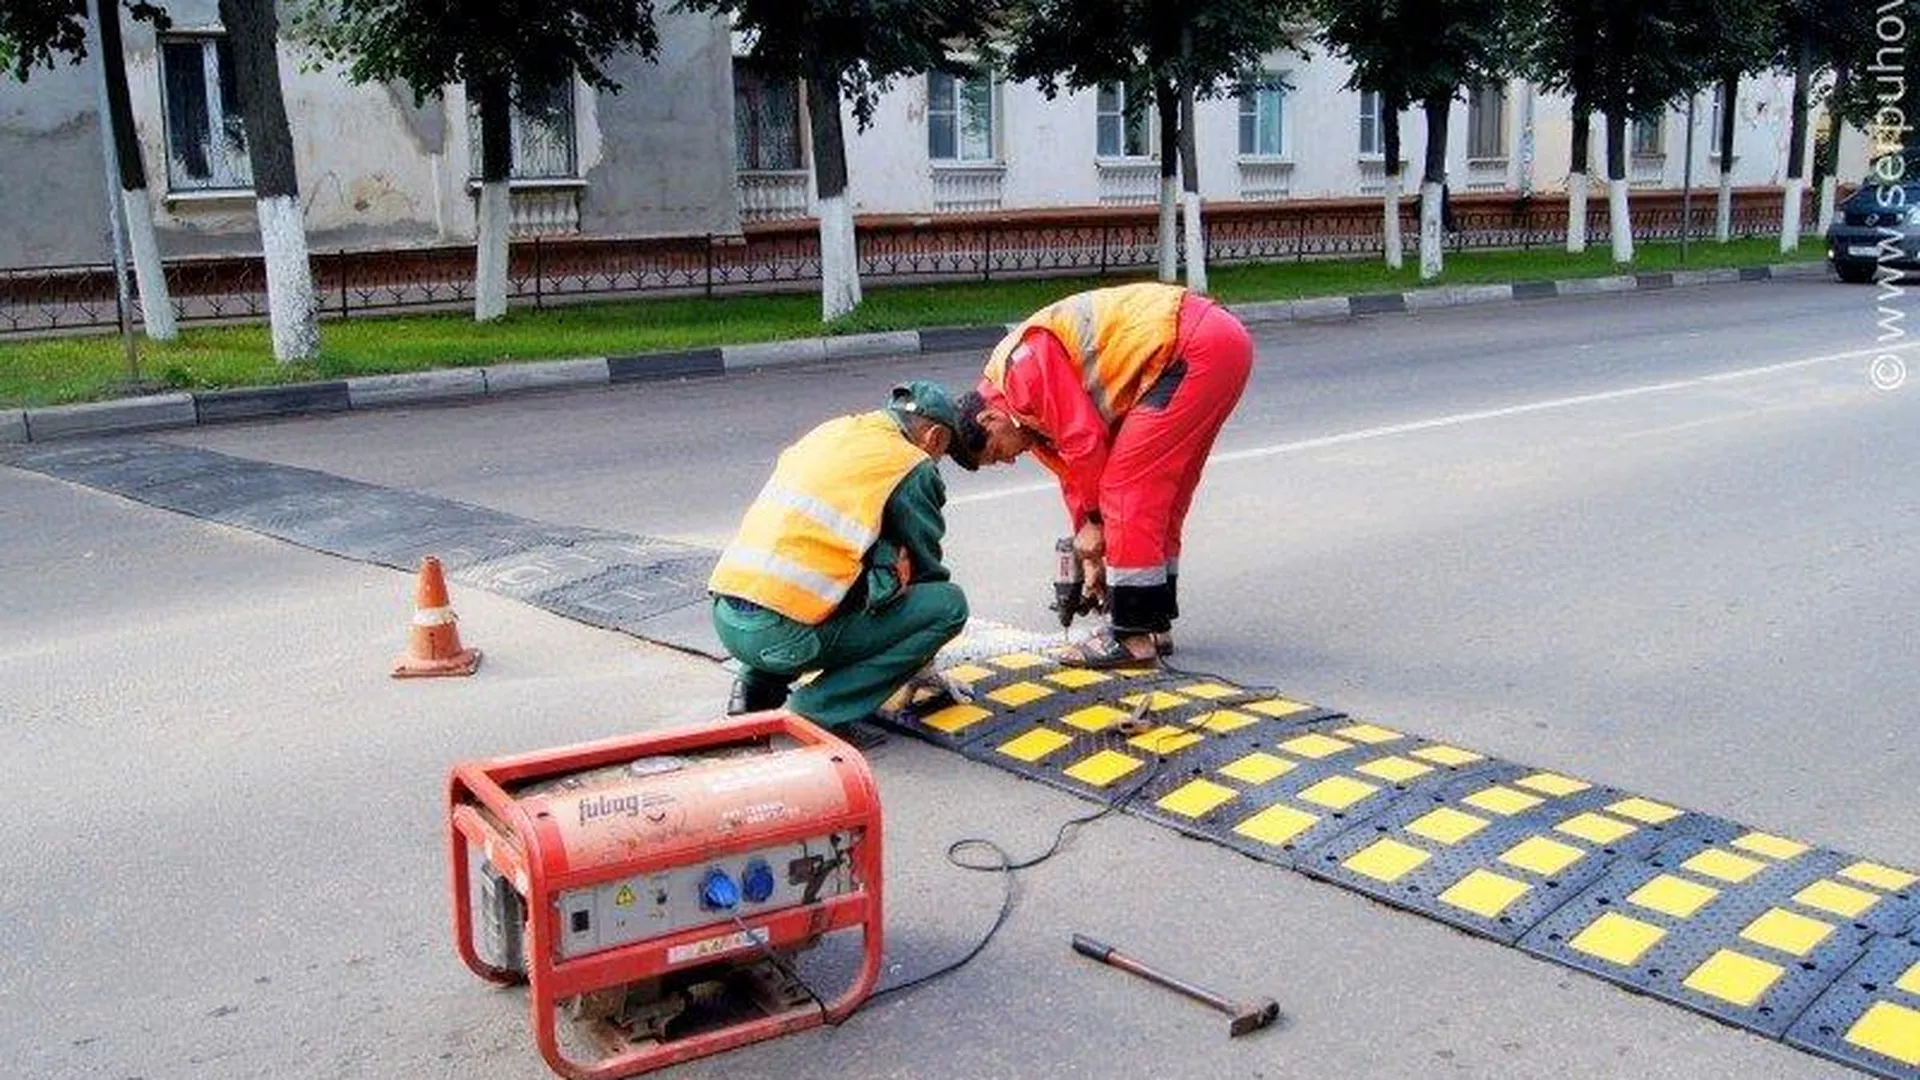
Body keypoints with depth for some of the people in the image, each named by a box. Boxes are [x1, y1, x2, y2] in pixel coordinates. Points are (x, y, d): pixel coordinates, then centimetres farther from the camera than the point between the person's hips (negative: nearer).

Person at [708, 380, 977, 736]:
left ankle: (755, 689, 19)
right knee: (950, 603, 0)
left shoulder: (829, 430, 20)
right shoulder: (912, 468, 1)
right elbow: (925, 565, 12)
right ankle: (818, 709, -4)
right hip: (783, 636, -8)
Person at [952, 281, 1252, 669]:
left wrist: (1091, 522, -1)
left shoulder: (1024, 364, -11)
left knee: (1129, 488, -8)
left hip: (1196, 349, -10)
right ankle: (1155, 622, 24)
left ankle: (1133, 637, -3)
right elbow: (1073, 473, 23)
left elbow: (1086, 442, -15)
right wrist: (1093, 557, 24)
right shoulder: (1035, 404, 18)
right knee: (1160, 495, 16)